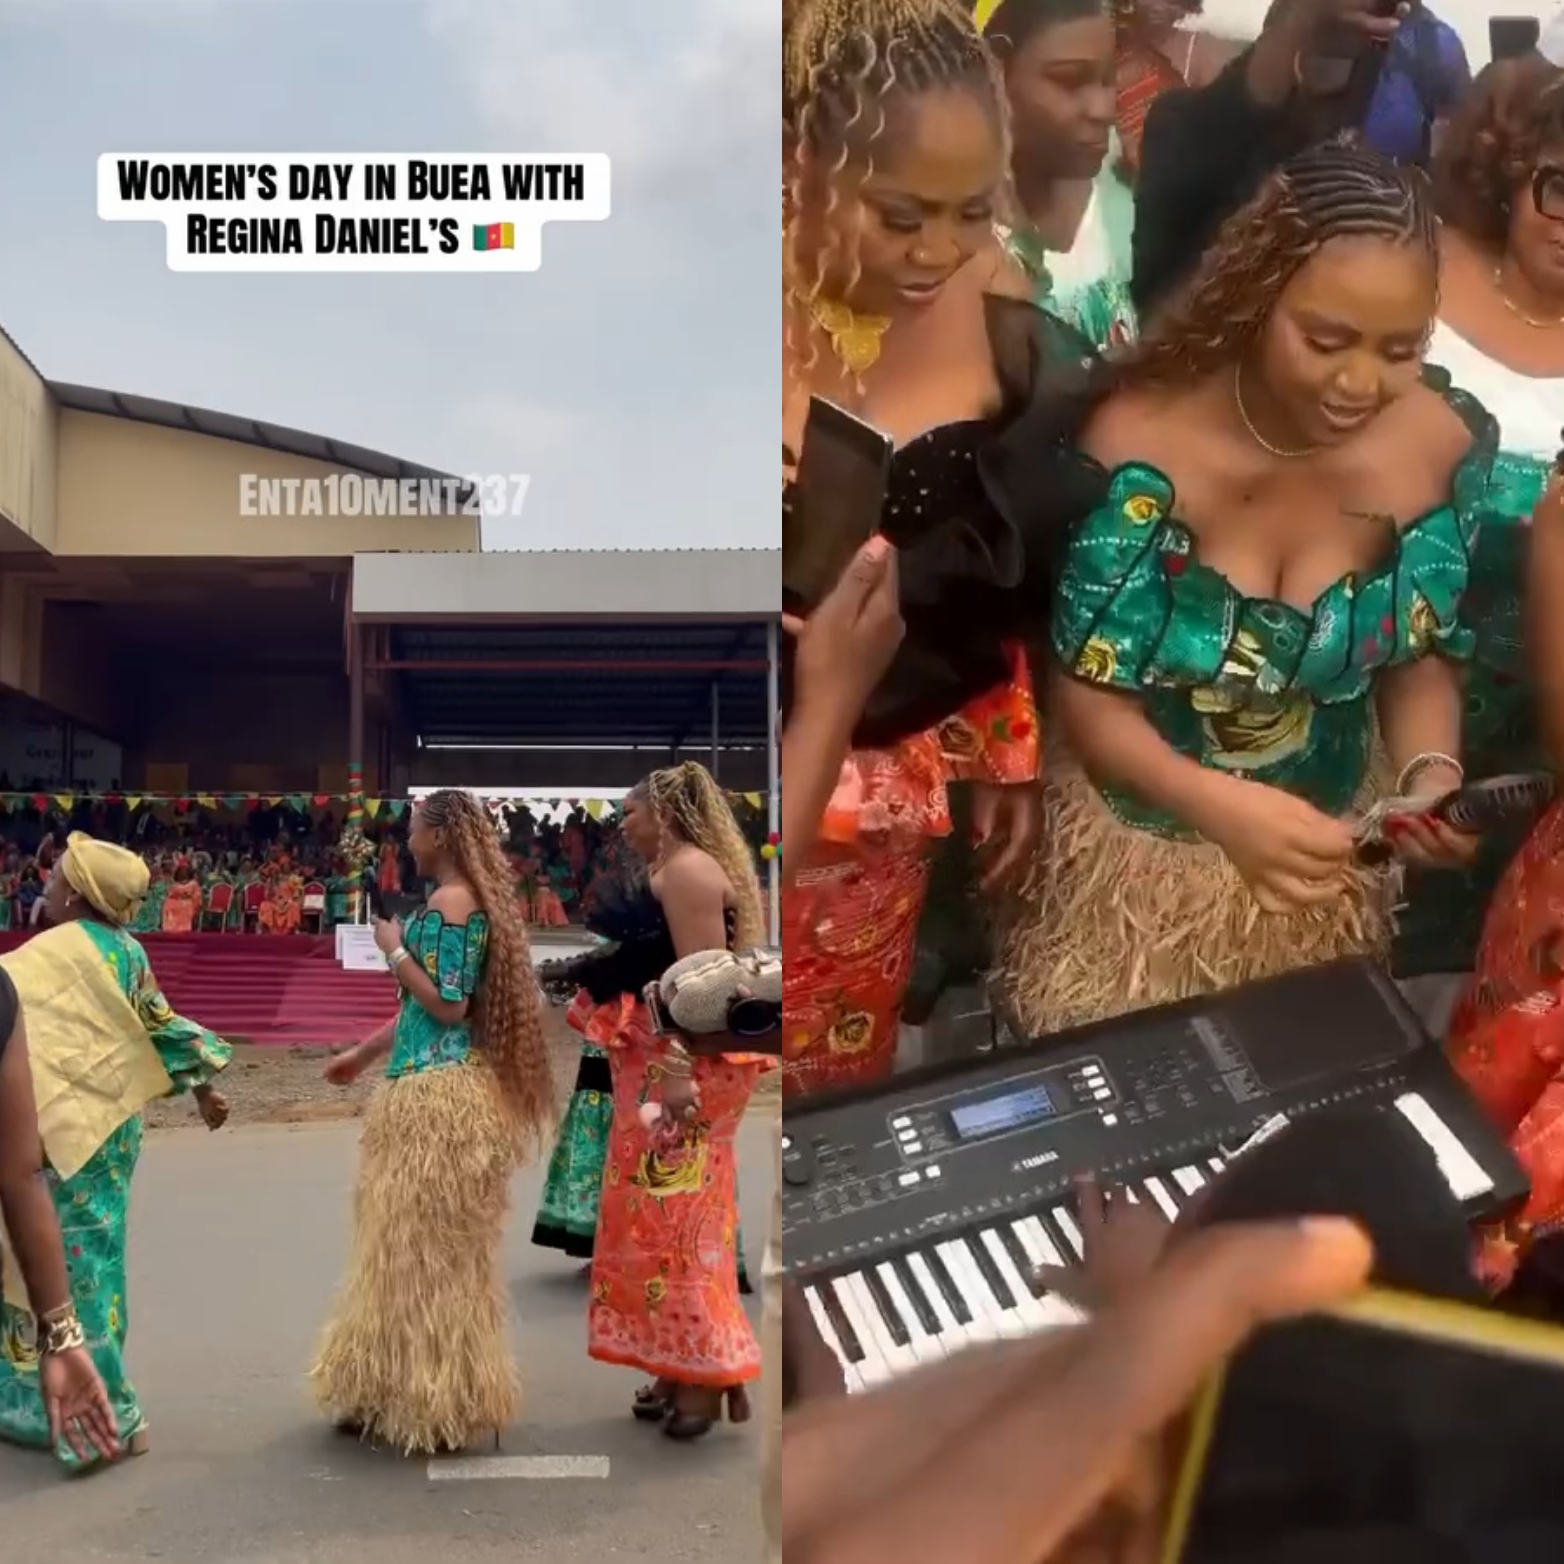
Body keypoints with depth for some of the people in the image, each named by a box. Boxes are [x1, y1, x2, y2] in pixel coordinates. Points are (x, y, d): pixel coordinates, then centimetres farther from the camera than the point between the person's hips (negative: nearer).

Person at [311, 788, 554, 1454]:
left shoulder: (450, 902, -15)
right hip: (436, 1090, 10)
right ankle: (416, 1391, 27)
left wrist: (395, 950, -9)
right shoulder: (469, 900, 14)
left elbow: (447, 1005, -20)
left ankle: (434, 1401, 11)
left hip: (437, 1094, -10)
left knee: (424, 1245, 0)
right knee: (428, 1245, 16)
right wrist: (363, 1054, 27)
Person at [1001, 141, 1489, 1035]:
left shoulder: (1442, 447, -13)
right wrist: (1219, 804, -37)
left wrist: (1432, 772, -20)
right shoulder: (1144, 439, -24)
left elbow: (1423, 654, 1)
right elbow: (1090, 696, -20)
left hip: (1323, 855, 3)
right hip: (1142, 850, -3)